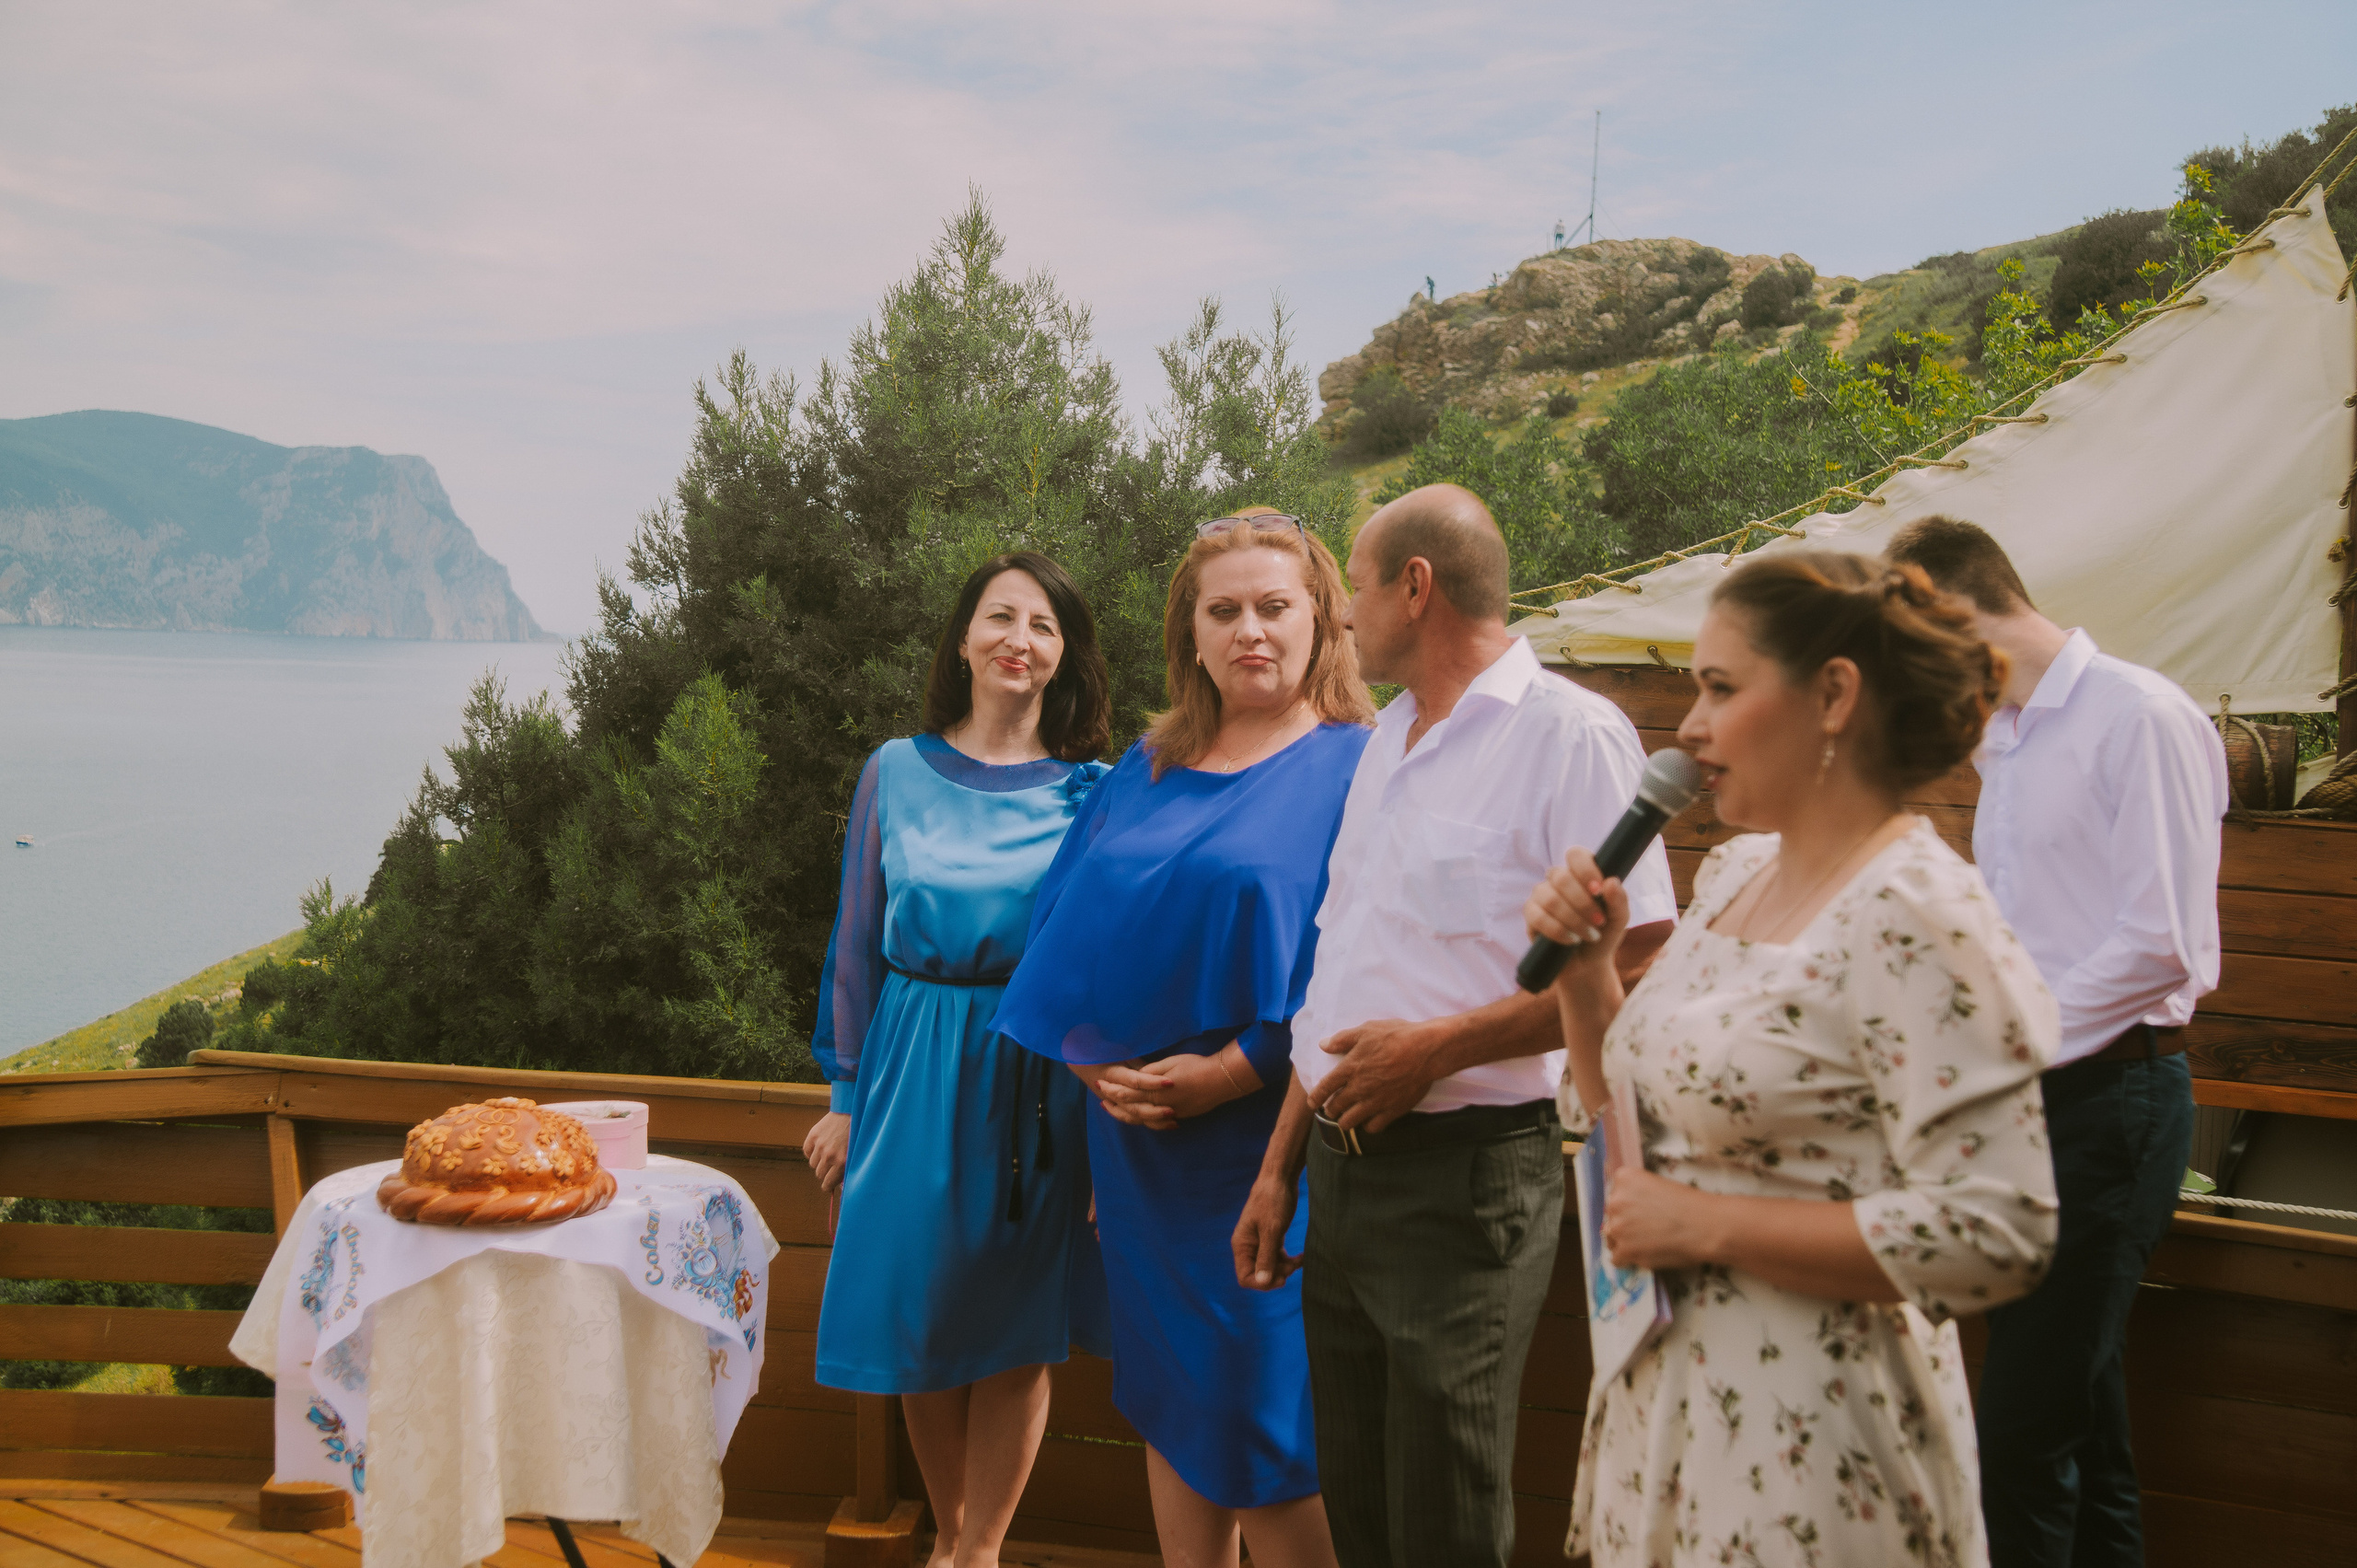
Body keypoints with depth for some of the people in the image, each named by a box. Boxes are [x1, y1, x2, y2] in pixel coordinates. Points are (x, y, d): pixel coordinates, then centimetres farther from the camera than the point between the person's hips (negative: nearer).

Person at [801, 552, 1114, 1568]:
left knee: (1017, 1328, 6)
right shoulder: (895, 773, 4)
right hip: (915, 1073, 1)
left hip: (1038, 1081, -1)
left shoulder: (1092, 792, 1)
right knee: (923, 1319, 9)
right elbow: (858, 942, 8)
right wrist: (845, 1095, 7)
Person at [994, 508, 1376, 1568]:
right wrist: (1097, 1063, -4)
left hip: (1267, 1132, -5)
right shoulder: (1149, 767, 12)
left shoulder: (1355, 767, -6)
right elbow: (1071, 924, 12)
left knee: (1256, 1412, 0)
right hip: (1137, 1130, 5)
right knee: (1170, 1394, 14)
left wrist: (1230, 1073, -18)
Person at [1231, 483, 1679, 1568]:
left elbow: (1636, 964, -17)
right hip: (1342, 1169, 8)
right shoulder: (1387, 744, 16)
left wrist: (1437, 1046, -17)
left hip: (1462, 1173, -8)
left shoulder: (1570, 734, -10)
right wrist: (1281, 1163, 17)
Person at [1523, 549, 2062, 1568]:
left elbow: (1994, 1235, -25)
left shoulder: (1916, 918, -19)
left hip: (1802, 1441, -7)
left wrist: (1710, 1225, -21)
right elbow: (1632, 1115, 14)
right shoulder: (1734, 874, 6)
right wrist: (1584, 976, -3)